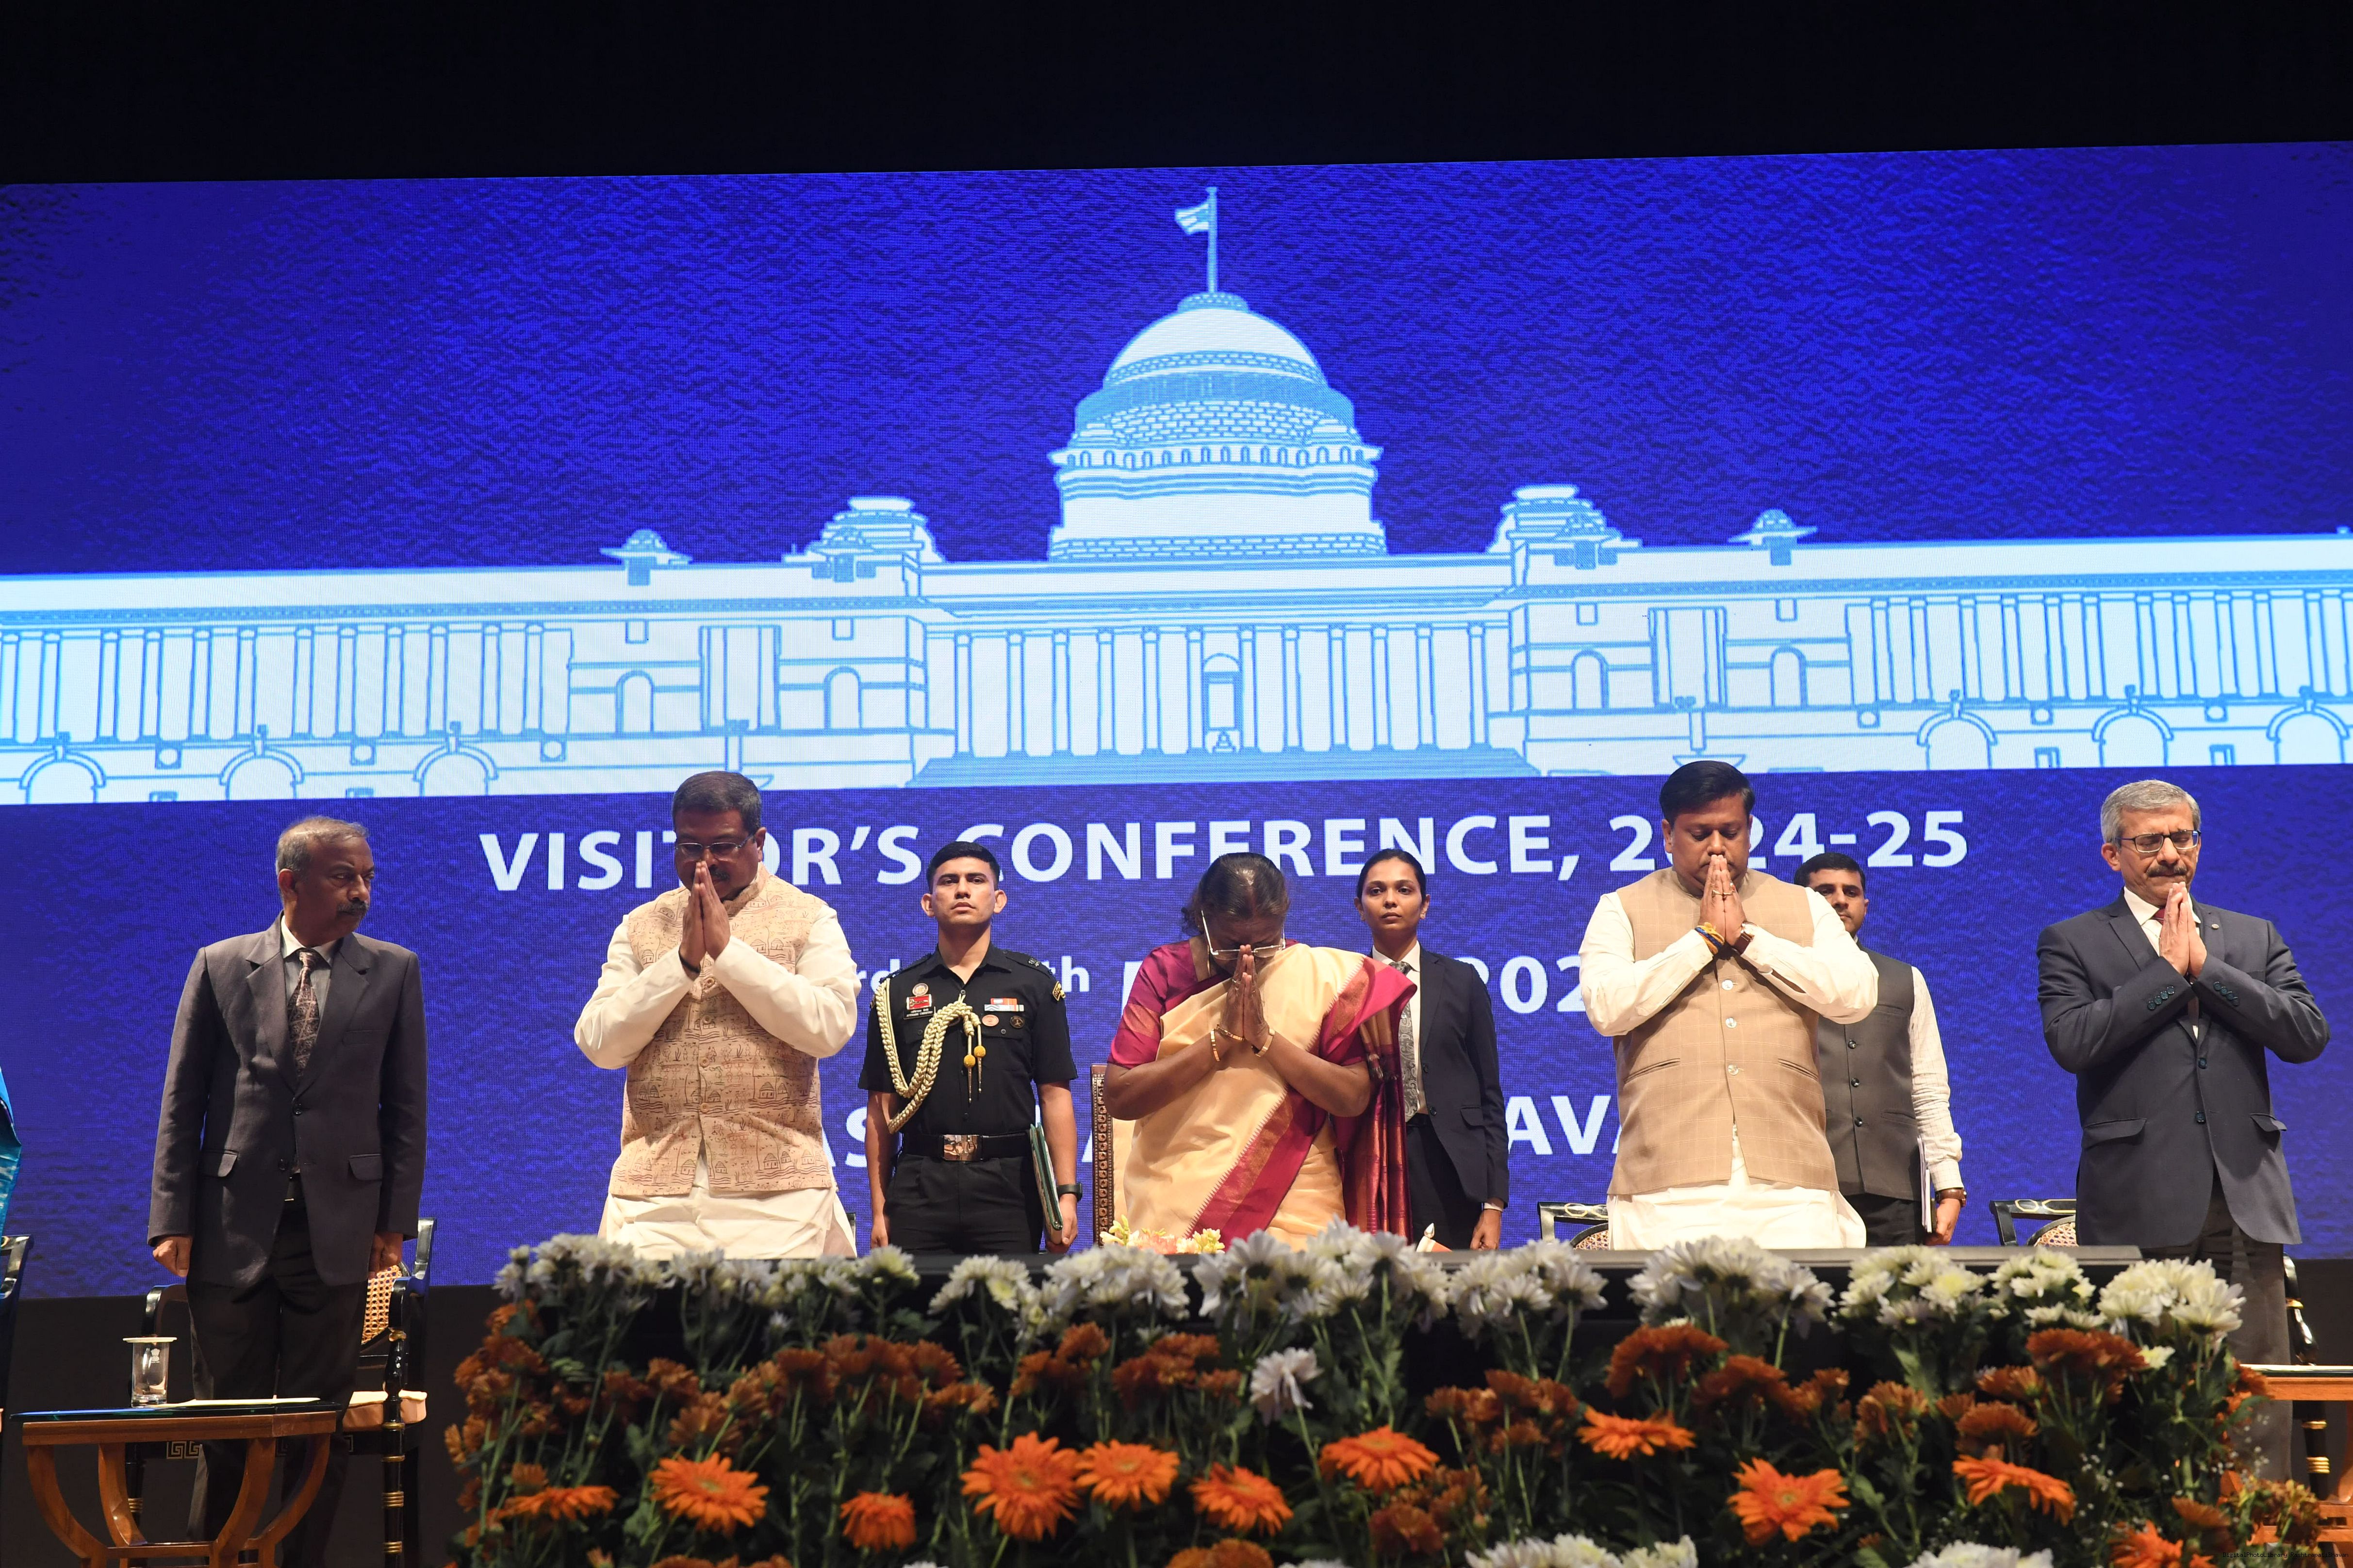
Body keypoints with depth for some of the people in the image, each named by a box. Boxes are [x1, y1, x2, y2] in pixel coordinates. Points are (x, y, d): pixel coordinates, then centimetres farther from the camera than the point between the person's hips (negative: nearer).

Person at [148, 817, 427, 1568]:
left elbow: (406, 1104, 5)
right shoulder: (221, 966, 4)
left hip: (338, 1230, 0)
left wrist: (396, 1218, -1)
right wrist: (173, 1218, -2)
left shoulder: (394, 971, 4)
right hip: (234, 1227, 0)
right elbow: (181, 1103, 4)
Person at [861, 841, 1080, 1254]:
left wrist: (1066, 1193, -5)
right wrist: (880, 1209, 5)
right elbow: (882, 1107, 10)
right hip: (920, 1185, 1)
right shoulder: (896, 992, 11)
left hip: (1008, 1186, -1)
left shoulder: (1035, 984, 8)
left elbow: (1055, 1096, 3)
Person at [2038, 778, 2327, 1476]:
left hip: (2244, 1198, 3)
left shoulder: (2256, 939, 17)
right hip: (2138, 1203, -2)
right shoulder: (2072, 943, 8)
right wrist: (2170, 969, -5)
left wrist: (2206, 965, -3)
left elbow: (2309, 1035, 3)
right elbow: (2071, 1042, -10)